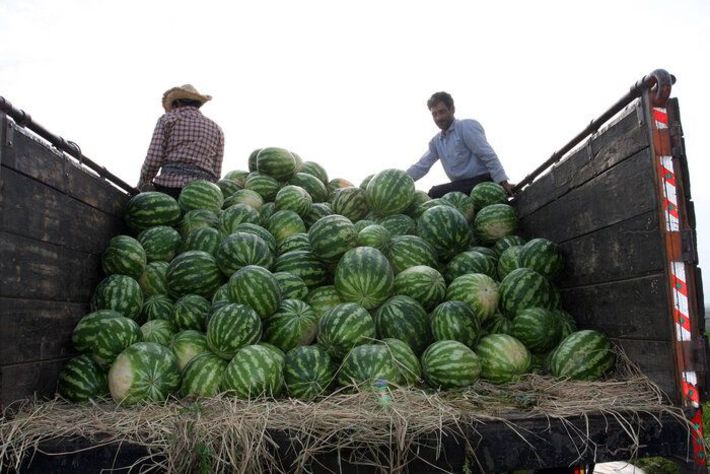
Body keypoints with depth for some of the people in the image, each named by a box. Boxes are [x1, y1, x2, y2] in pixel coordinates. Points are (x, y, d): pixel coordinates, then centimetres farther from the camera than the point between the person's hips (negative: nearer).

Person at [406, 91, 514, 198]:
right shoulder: (436, 142, 17)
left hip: (482, 182, -8)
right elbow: (421, 166, 15)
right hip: (462, 185, 8)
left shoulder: (467, 127, -5)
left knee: (435, 194, -22)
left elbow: (488, 156, -13)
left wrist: (503, 183, -20)